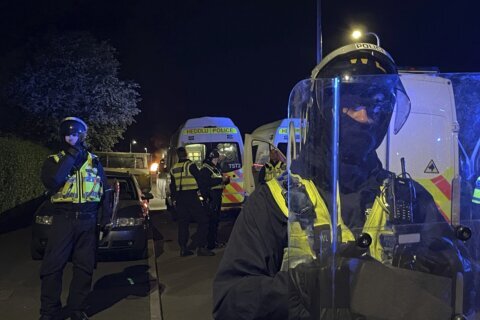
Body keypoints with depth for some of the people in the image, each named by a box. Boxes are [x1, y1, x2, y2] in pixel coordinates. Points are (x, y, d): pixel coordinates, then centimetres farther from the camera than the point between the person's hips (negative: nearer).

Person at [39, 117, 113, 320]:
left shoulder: (94, 161, 9)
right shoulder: (54, 160, 2)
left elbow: (105, 190, 13)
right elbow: (51, 182, -19)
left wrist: (106, 215, 3)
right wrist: (71, 157, -17)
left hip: (88, 221, 2)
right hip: (63, 219, -2)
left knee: (84, 266, 7)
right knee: (53, 266, -1)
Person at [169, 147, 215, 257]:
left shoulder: (173, 168, 13)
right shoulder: (190, 165, -7)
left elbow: (172, 186, 18)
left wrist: (174, 199, 25)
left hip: (179, 198, 7)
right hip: (191, 196, -7)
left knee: (182, 223, 12)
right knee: (203, 220, -4)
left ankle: (183, 248, 13)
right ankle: (200, 247, -11)